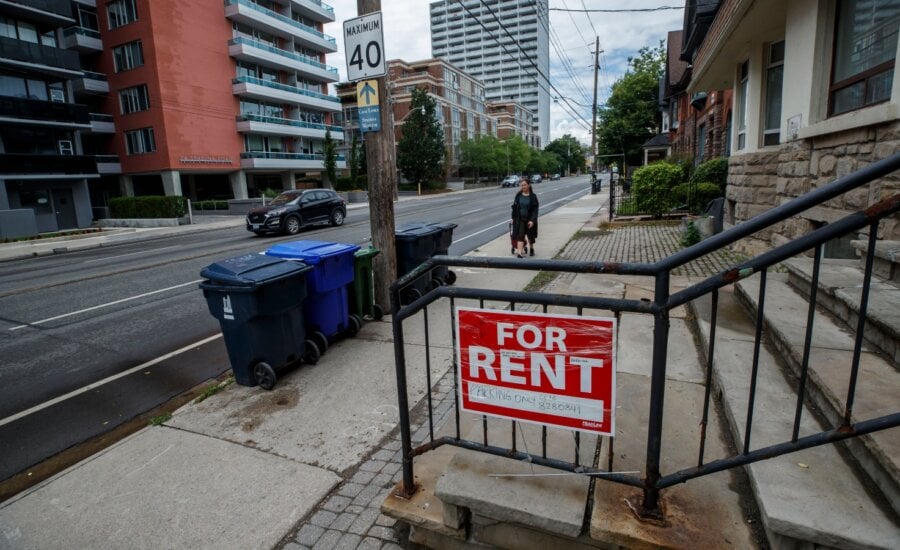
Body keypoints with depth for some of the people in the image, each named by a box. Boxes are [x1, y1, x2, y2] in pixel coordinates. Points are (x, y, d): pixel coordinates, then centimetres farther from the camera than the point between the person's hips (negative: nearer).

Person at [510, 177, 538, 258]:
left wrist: (532, 220, -21)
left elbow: (535, 209, -11)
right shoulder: (518, 195, 0)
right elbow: (514, 207, 7)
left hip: (529, 220, -1)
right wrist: (513, 218, 6)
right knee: (520, 236, -9)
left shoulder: (533, 196, -7)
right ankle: (519, 252, -13)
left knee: (530, 236, 15)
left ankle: (531, 248, 40)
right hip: (520, 219, 1)